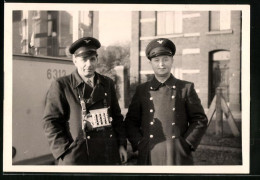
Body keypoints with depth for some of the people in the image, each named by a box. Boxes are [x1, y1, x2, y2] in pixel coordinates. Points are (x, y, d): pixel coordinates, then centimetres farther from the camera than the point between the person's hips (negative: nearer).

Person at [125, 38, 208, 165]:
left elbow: (200, 120, 3)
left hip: (178, 157, -1)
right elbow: (130, 121, 10)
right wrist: (139, 144, -2)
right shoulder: (141, 90, 7)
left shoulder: (186, 88, 3)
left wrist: (186, 144, -5)